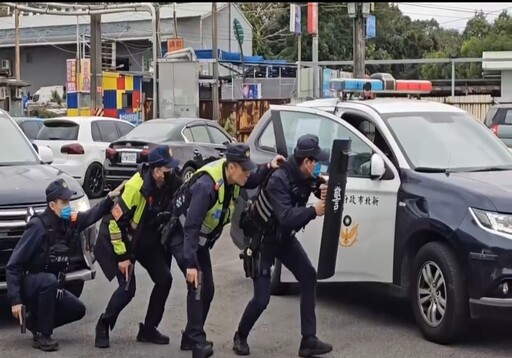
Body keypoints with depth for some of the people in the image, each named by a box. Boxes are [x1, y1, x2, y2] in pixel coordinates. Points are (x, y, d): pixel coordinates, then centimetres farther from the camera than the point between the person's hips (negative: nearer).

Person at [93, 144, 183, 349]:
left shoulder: (172, 184, -14)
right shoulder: (136, 187, -31)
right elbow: (115, 221, -25)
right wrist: (122, 256, -21)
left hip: (148, 239, 6)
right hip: (122, 238, -6)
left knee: (164, 279, -2)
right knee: (128, 287, -15)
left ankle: (148, 329, 13)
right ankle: (103, 326, 9)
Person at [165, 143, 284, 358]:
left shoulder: (232, 178, -12)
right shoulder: (207, 185, -35)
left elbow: (253, 182, 12)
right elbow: (191, 227, -37)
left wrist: (268, 168, -9)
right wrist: (190, 263, -41)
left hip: (200, 240, 9)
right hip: (182, 236, -9)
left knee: (207, 290, 9)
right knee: (197, 285, -22)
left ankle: (191, 337, 23)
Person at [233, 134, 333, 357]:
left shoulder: (305, 177, -9)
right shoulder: (278, 179, -32)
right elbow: (285, 216, -40)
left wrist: (324, 192, -22)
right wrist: (313, 211, -47)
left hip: (284, 237, 7)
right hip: (263, 238, -7)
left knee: (308, 277, -6)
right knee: (262, 298, -8)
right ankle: (240, 337, 20)